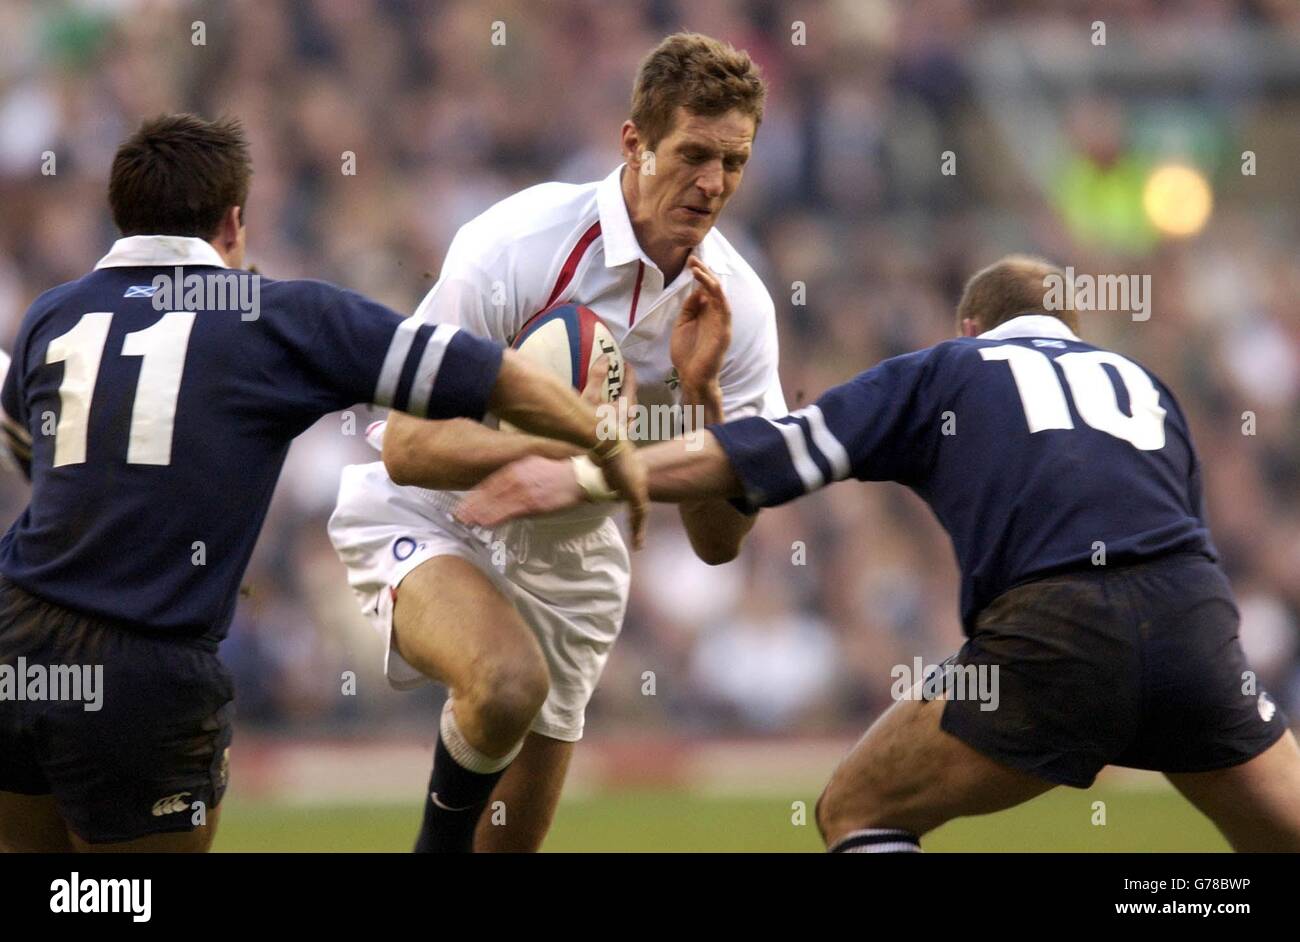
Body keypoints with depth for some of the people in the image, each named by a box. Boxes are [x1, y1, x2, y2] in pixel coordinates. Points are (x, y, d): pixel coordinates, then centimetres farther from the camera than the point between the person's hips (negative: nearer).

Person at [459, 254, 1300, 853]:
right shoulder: (1142, 384, 31)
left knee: (857, 812, 14)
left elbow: (761, 454, 15)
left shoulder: (946, 369, 22)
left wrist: (583, 478, 19)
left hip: (1052, 636, -3)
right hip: (1198, 615, 3)